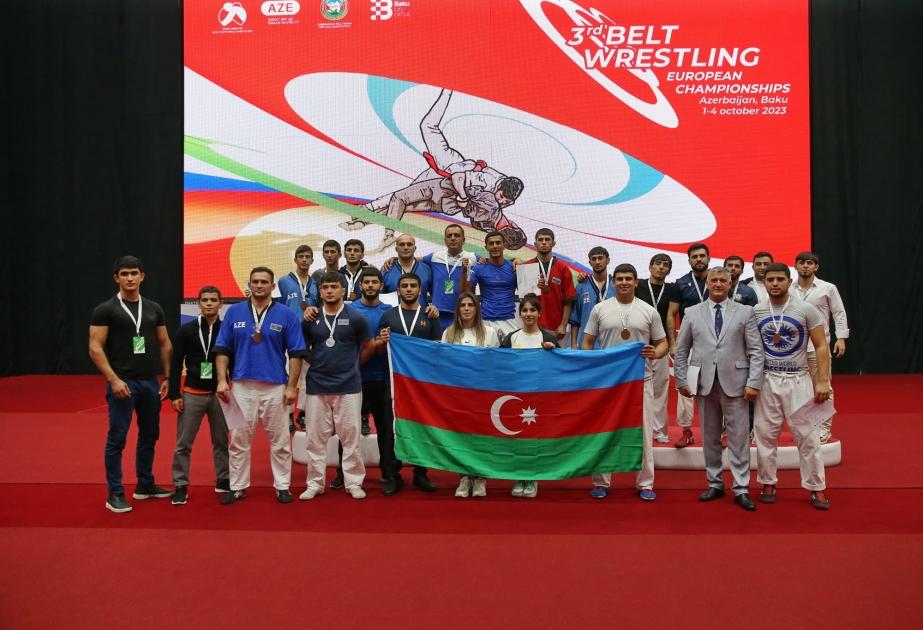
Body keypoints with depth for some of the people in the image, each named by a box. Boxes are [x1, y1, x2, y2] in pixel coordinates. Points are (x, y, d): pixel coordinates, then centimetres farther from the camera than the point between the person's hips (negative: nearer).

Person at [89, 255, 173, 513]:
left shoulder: (154, 308, 9)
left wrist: (167, 378, 5)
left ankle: (145, 485, 28)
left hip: (150, 382, 6)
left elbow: (165, 344, 13)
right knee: (117, 439, -2)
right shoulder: (105, 309, -5)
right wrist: (113, 379, -18)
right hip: (123, 382, -6)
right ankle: (115, 494, 7)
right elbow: (95, 348, -9)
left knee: (149, 435, 14)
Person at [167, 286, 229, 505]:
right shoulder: (186, 330, 0)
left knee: (222, 441, 8)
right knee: (183, 444, 2)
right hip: (192, 394, -1)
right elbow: (175, 365, 0)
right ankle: (180, 486, 12)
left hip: (219, 394, 1)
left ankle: (223, 480, 22)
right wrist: (174, 395, -3)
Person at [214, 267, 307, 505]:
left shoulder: (286, 315, 0)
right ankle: (238, 487, 19)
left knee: (280, 440, 5)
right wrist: (222, 380, -4)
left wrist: (291, 387, -6)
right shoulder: (234, 312, 5)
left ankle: (282, 486, 16)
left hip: (275, 387, -1)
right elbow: (222, 350, 6)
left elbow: (296, 354, 0)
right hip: (242, 386, 1)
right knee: (239, 440, 7)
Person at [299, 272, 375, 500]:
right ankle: (315, 483, 18)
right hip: (317, 387, 2)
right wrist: (318, 364, 6)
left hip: (348, 387, -2)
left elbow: (368, 347, 8)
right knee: (315, 438, 7)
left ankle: (354, 483, 13)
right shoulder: (310, 319, 5)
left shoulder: (355, 317, -1)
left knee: (350, 437, 2)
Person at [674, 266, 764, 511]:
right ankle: (715, 484, 21)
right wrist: (682, 380, 3)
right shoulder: (692, 313, 8)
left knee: (739, 438, 0)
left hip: (734, 383, -1)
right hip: (704, 383, 2)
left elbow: (756, 351, 1)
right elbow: (681, 350, 9)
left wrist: (754, 382, -7)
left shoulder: (745, 312, 5)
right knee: (710, 438, 9)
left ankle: (741, 489, 8)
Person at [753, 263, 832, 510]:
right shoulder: (755, 312, 2)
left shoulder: (806, 309, -3)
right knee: (765, 434, 6)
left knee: (807, 436, 1)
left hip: (798, 380, -2)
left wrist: (823, 381, -10)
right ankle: (768, 483, 19)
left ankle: (816, 488, 13)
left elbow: (821, 347, -3)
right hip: (767, 380, 2)